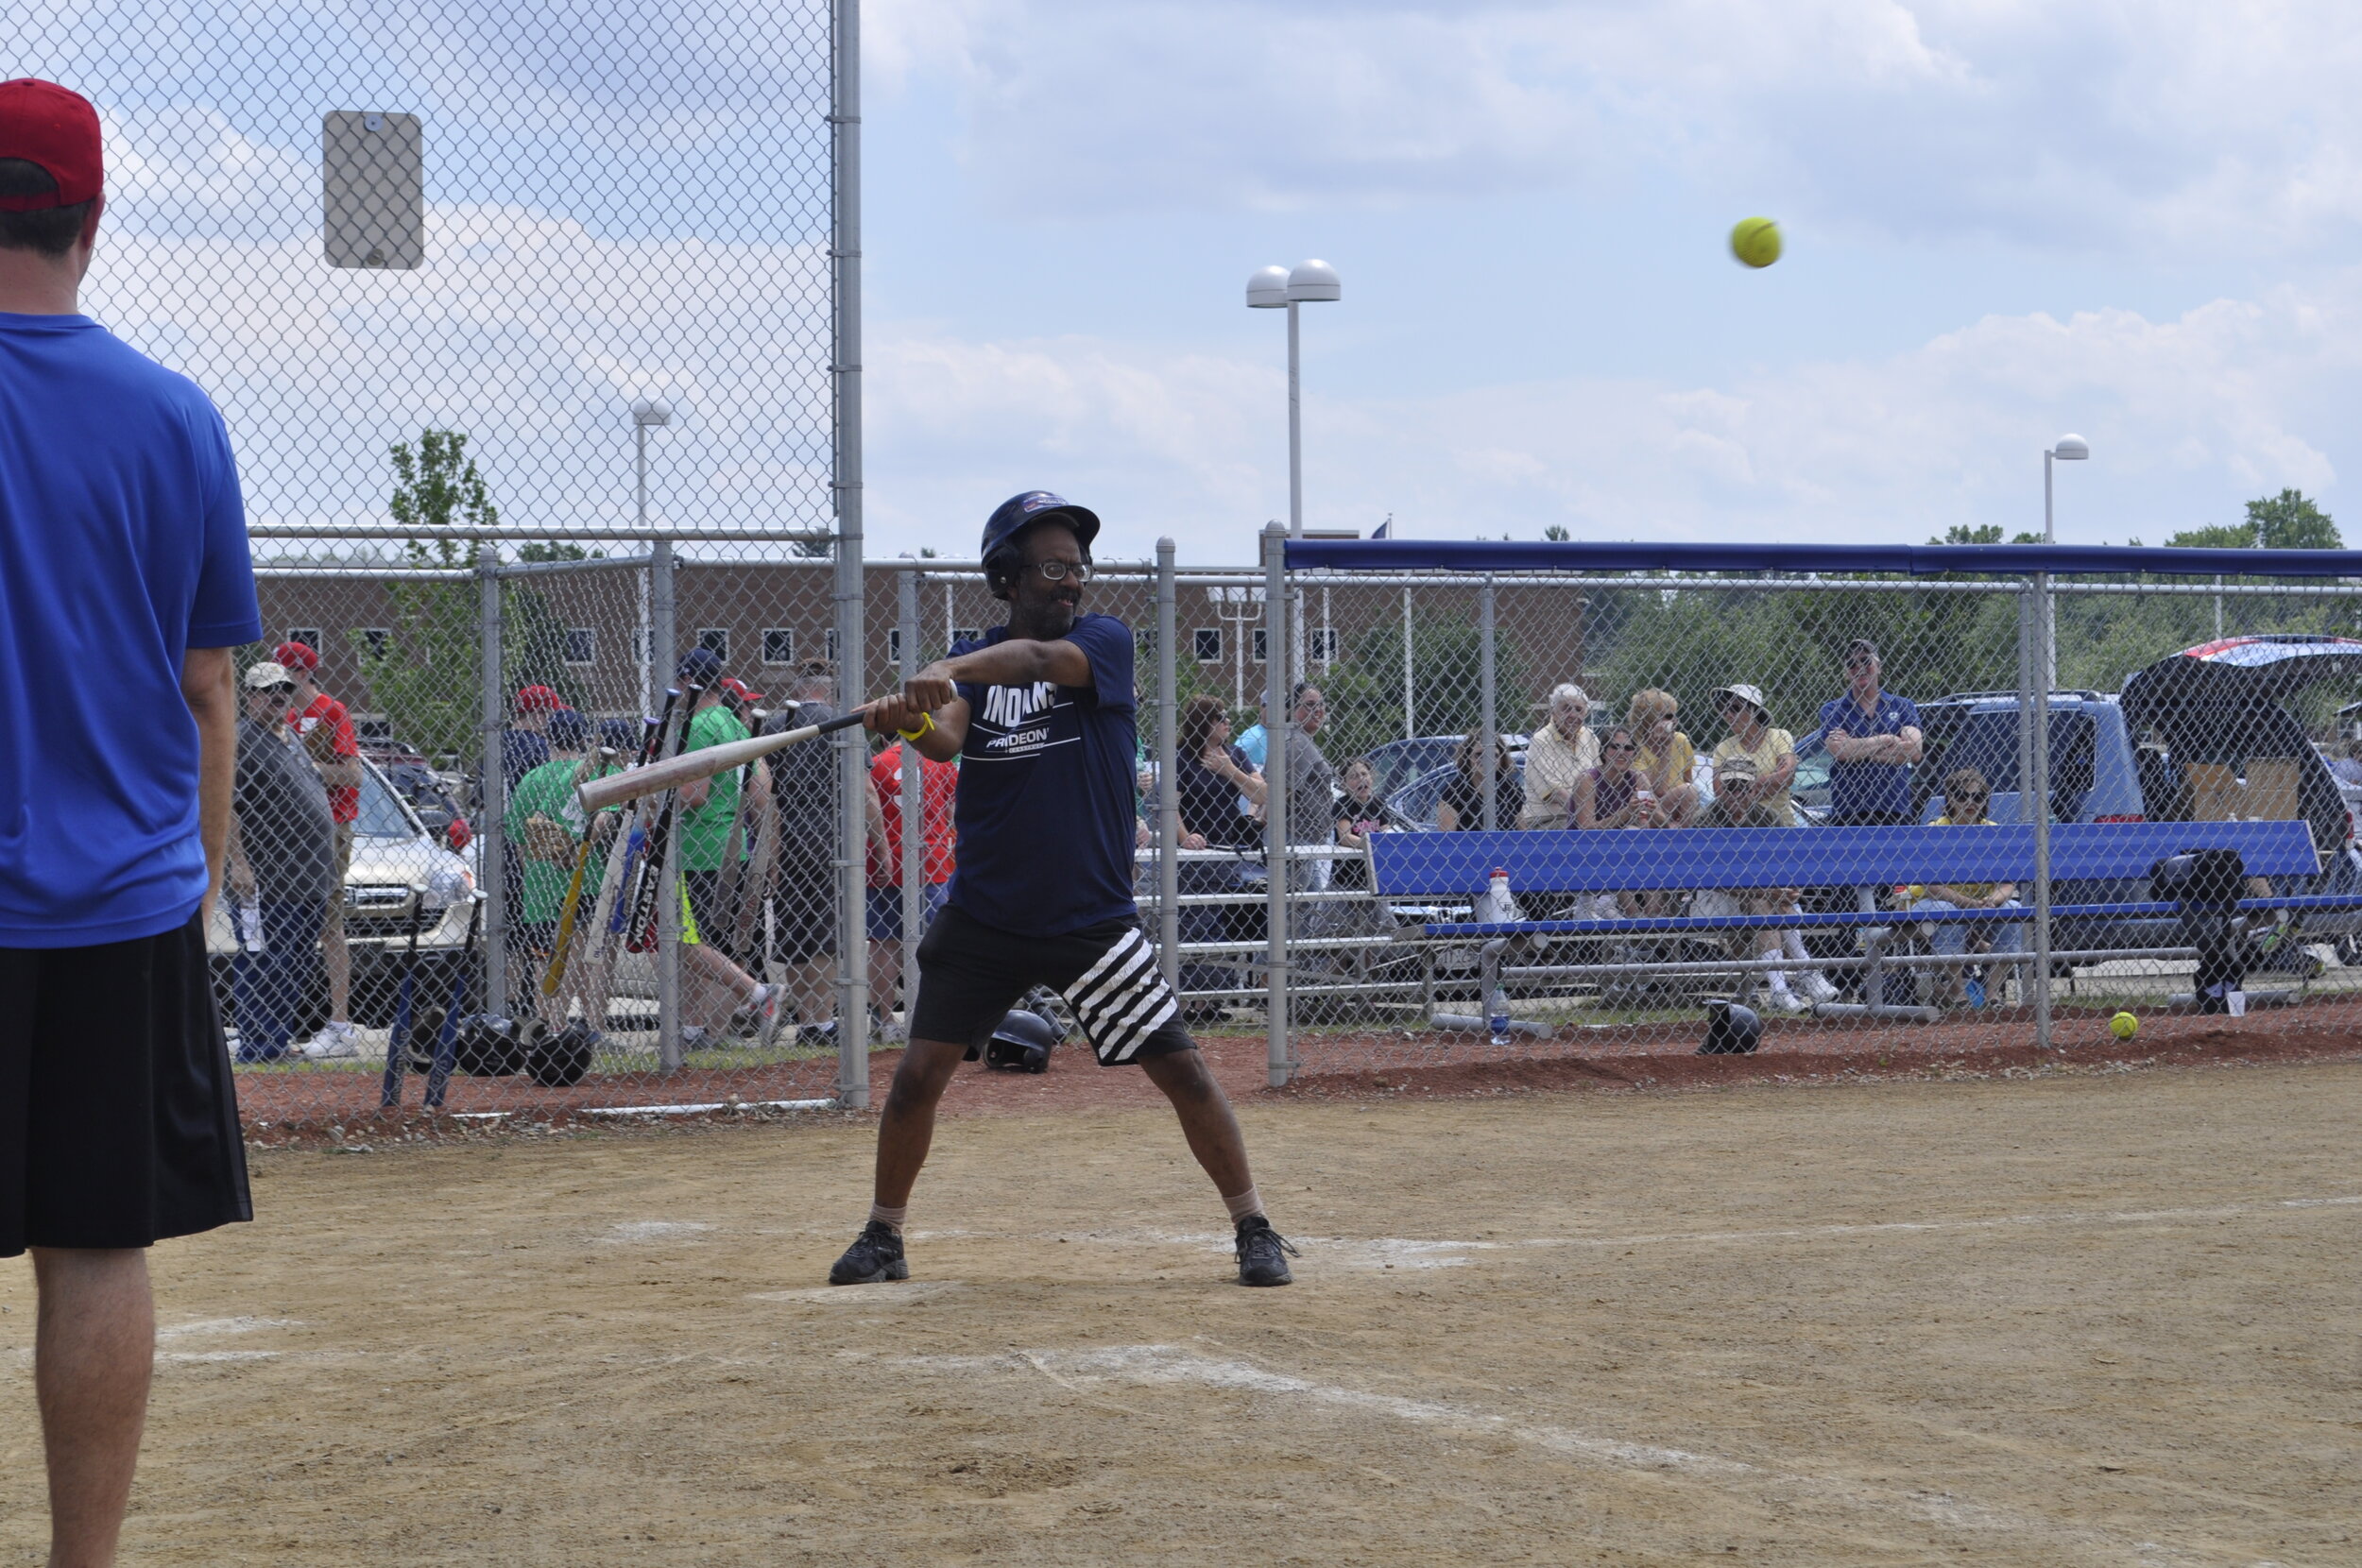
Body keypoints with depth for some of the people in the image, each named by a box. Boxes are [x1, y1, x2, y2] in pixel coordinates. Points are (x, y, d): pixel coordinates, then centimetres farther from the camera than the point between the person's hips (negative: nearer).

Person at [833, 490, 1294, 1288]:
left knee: (1181, 1067, -4)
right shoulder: (972, 658, 5)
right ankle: (883, 1236, 17)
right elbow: (947, 738, -16)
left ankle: (1254, 1229, 8)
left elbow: (1040, 660, -28)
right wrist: (908, 719, -40)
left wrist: (947, 673, -46)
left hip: (1092, 917, -2)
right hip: (984, 918, 2)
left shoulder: (1105, 639, -5)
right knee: (919, 1072, 0)